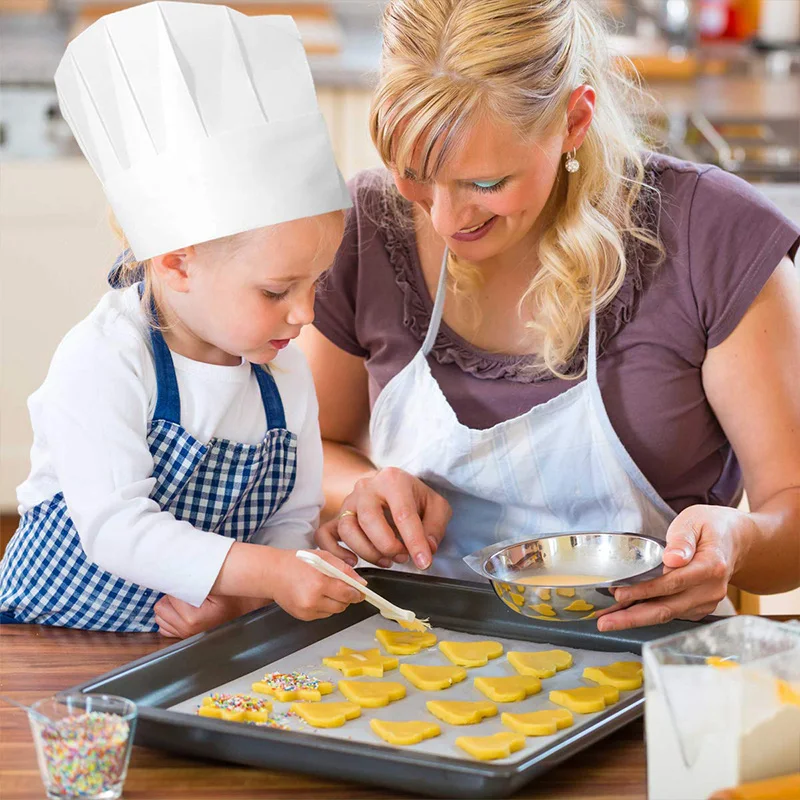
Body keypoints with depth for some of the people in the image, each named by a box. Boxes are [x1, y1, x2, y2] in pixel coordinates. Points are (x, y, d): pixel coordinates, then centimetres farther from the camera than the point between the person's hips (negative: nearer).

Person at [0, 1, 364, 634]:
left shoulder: (284, 373, 5)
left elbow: (295, 517, 10)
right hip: (54, 628, -5)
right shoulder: (102, 362, -14)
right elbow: (114, 525, -21)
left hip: (193, 649, 5)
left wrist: (236, 597, -10)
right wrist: (266, 574, -27)